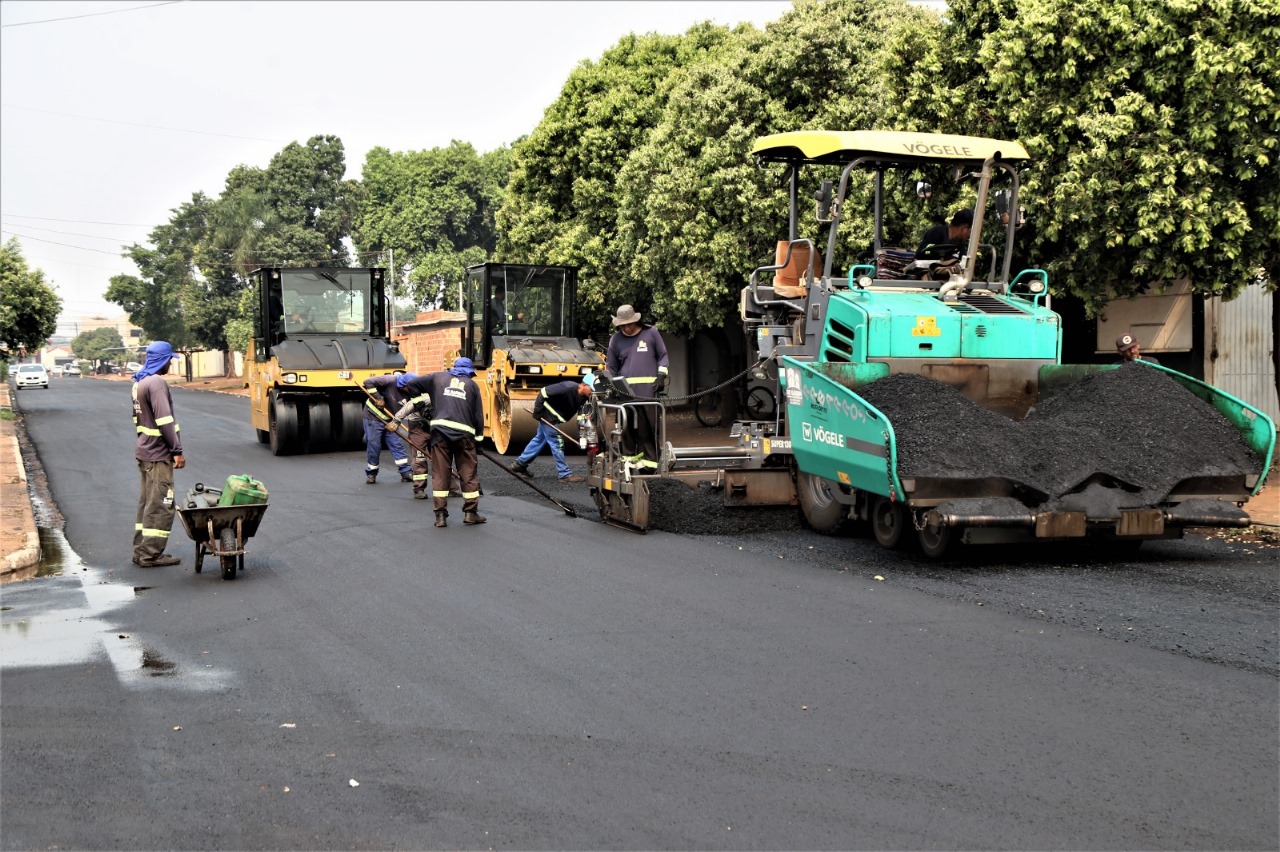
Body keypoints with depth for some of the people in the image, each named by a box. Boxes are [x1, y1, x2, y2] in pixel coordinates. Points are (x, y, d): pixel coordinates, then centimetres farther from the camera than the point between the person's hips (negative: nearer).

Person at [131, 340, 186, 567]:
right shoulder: (157, 383, -18)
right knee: (160, 505, -5)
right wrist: (177, 450, -19)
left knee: (147, 502, 16)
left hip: (145, 451, 10)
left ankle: (141, 551, 21)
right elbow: (164, 420, -22)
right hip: (158, 454, -10)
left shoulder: (139, 382, 14)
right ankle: (151, 555, -2)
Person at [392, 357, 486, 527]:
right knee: (469, 473, 9)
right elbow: (479, 415, 10)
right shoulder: (472, 385, 16)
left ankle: (440, 515, 4)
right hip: (464, 433, 0)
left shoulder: (438, 377, 17)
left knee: (440, 473, 5)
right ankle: (470, 512, 12)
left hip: (440, 430, 1)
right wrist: (478, 437, 17)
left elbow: (410, 386, 17)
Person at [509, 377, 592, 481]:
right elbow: (543, 392, -27)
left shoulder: (582, 398, -7)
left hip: (555, 417, 9)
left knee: (540, 439, 19)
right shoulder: (568, 388, -31)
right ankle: (565, 474, -1)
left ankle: (520, 464, 31)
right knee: (557, 443, -6)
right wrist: (537, 411, -21)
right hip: (547, 416, -9)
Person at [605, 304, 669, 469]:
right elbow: (611, 367, 20)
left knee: (647, 426, -5)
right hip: (625, 390, 2)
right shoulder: (616, 339, 14)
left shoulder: (651, 333, 8)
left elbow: (663, 355, 13)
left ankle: (649, 459, -1)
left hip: (648, 389, -2)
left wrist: (661, 375, 1)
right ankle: (629, 456, 9)